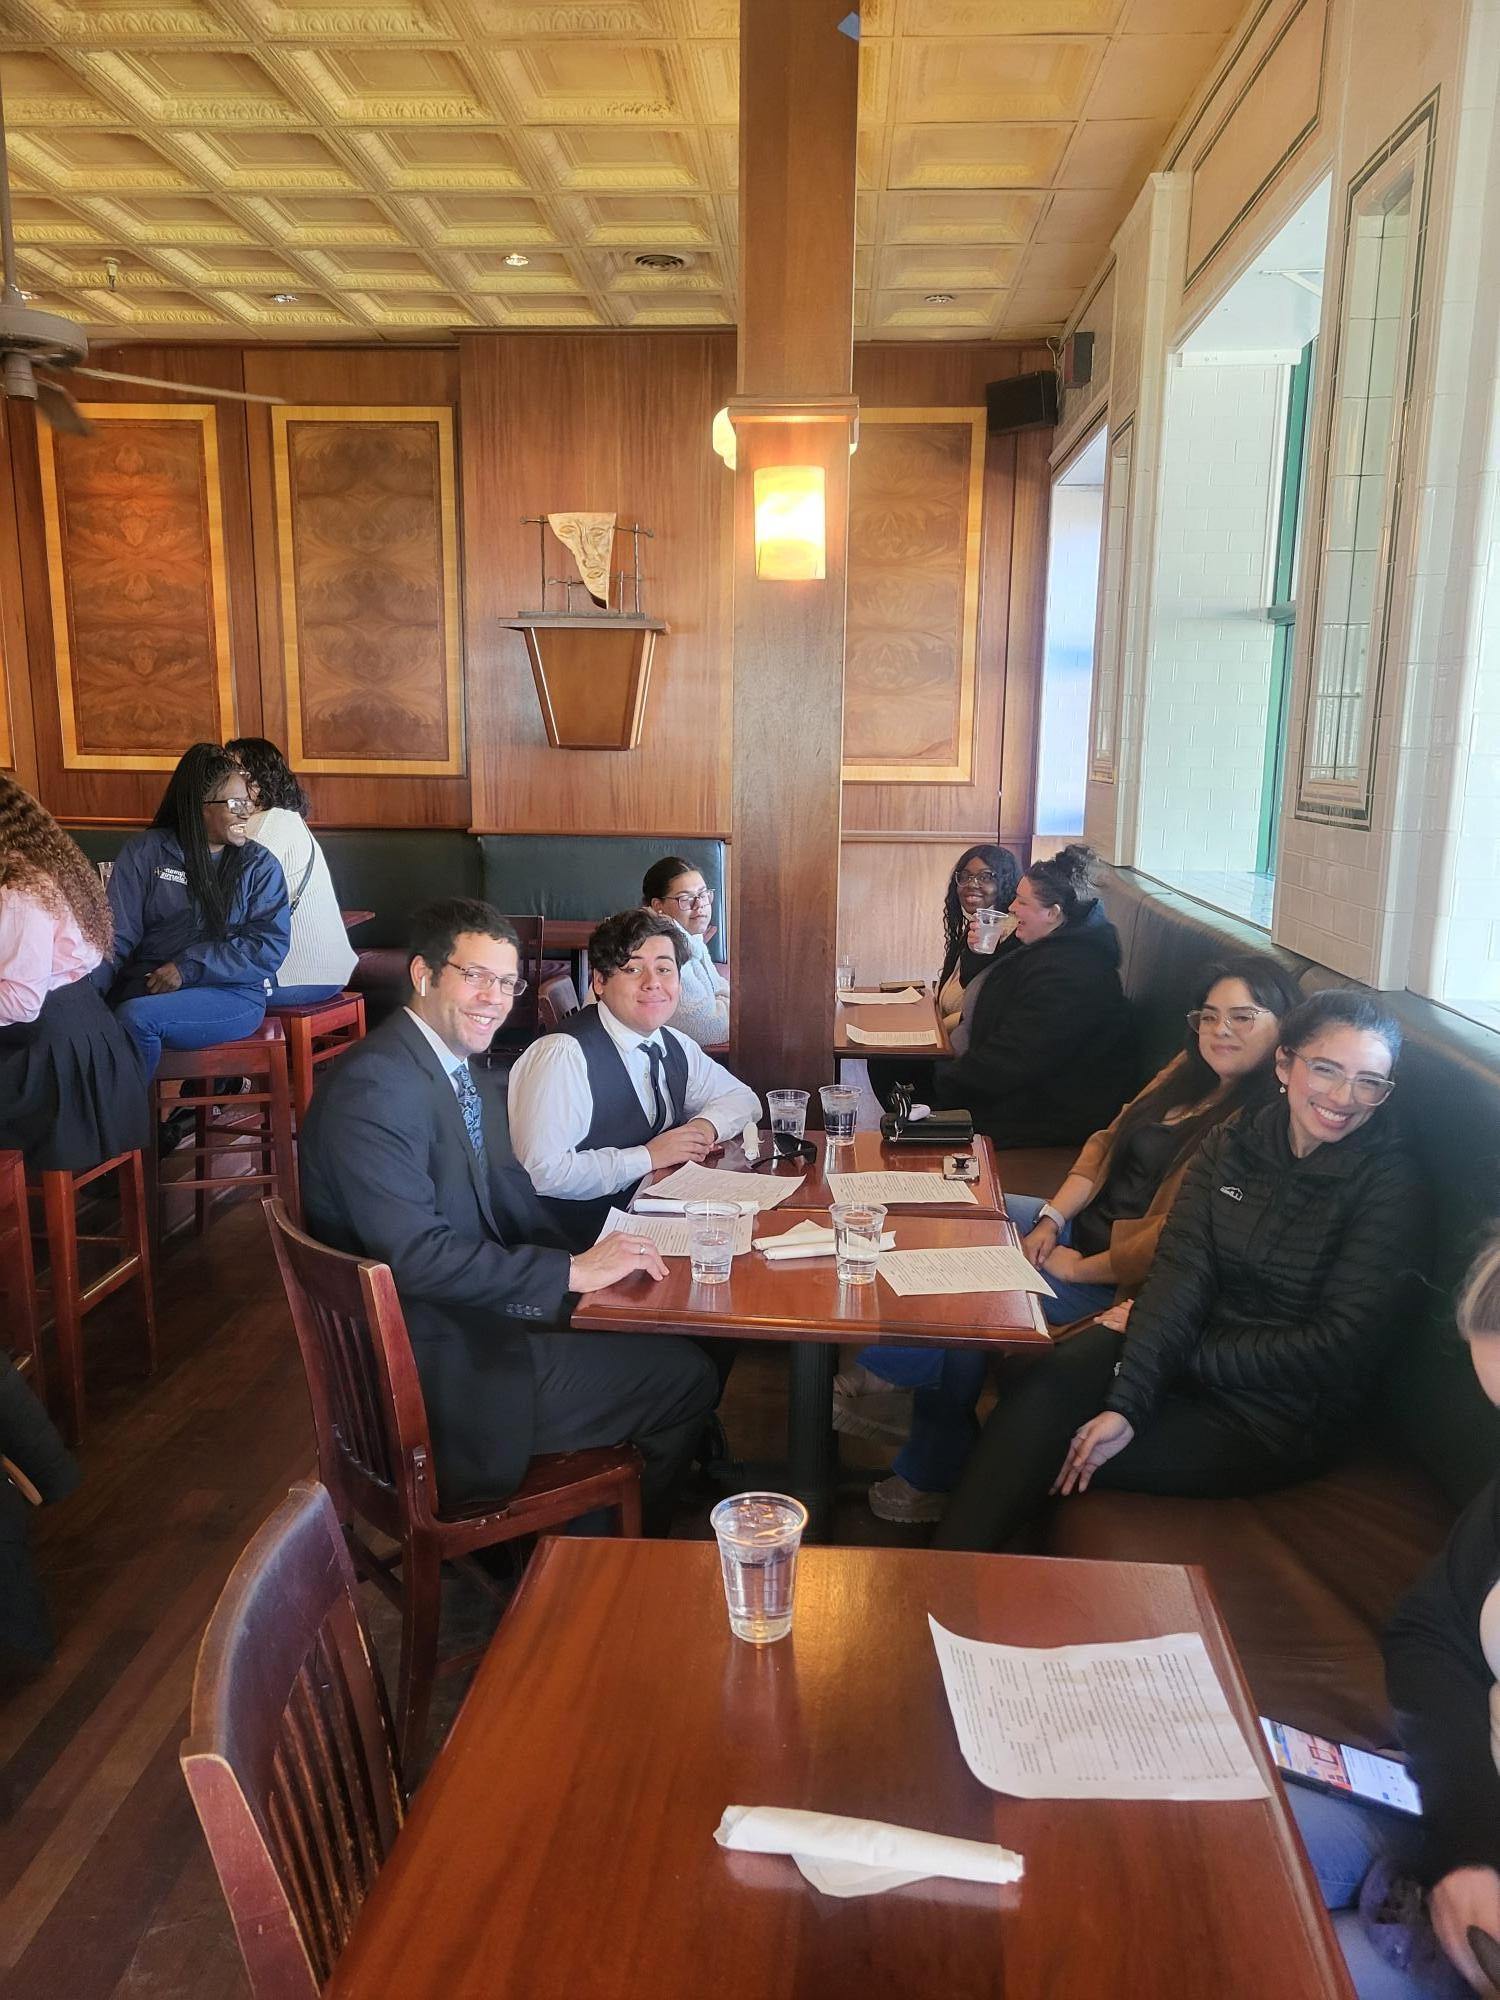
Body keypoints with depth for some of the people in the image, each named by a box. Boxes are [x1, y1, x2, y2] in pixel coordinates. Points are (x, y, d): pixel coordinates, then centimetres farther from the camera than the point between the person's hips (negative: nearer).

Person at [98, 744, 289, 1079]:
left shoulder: (261, 865, 5)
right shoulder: (144, 853, 7)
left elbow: (270, 946, -5)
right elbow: (117, 934, 1)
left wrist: (189, 968, -15)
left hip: (232, 993, -1)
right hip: (146, 986, 2)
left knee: (135, 1017, -30)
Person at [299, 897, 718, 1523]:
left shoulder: (475, 1076, 8)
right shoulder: (372, 1087, -22)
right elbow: (416, 1255, -28)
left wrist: (591, 1264, -7)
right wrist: (572, 1271, -24)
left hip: (477, 1314, 9)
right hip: (435, 1367, -9)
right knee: (686, 1379, -4)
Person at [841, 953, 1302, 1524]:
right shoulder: (1187, 1071, 7)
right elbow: (1108, 1142, 11)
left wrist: (1079, 1268, -17)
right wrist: (1051, 1218, -1)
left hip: (1121, 1279, -9)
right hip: (1081, 1222, 9)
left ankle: (879, 1377, 9)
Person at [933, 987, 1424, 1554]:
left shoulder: (1389, 1187, -11)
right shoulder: (1230, 1143, 1)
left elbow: (1336, 1348, -15)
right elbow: (1179, 1272, -9)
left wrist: (1181, 1355, -15)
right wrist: (1126, 1402, -22)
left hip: (1277, 1418, -4)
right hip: (1191, 1348, 4)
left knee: (1059, 1459, -20)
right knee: (1048, 1384, -25)